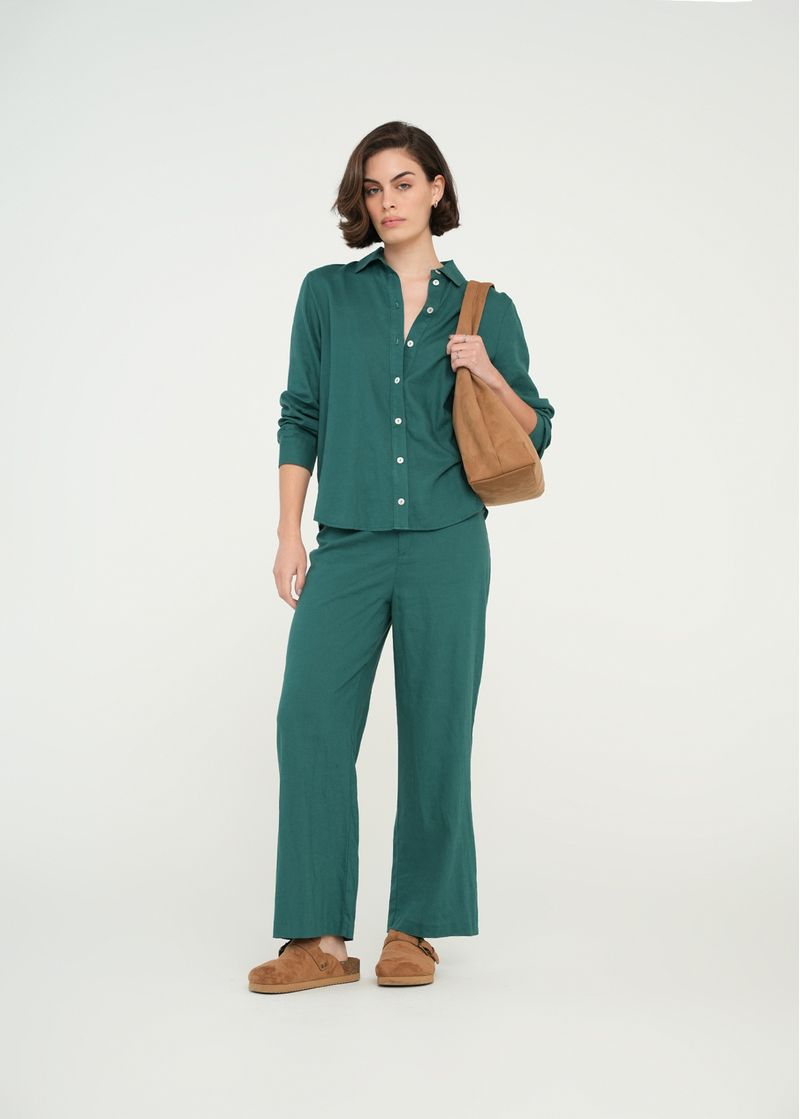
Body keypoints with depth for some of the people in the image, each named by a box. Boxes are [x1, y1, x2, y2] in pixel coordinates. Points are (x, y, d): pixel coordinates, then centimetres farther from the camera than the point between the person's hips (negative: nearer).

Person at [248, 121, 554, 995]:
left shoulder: (486, 309, 9)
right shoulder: (328, 293, 10)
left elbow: (535, 435, 12)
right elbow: (300, 420, 9)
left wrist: (490, 375, -6)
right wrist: (289, 534, 3)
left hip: (447, 544, 0)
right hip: (348, 545, 1)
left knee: (435, 732, 2)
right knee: (310, 720, -8)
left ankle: (414, 929, 14)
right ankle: (320, 938, 0)